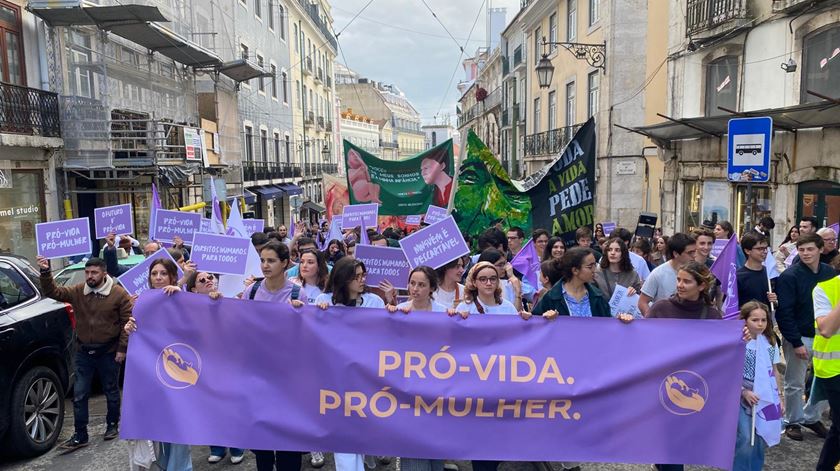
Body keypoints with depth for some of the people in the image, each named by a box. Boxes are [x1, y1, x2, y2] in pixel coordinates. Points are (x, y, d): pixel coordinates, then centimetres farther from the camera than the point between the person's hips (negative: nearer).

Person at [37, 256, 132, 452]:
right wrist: (45, 272, -18)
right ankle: (80, 436, 14)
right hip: (84, 352, 3)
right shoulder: (77, 291, 0)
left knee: (111, 391, 13)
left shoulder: (119, 294, -12)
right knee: (79, 395, 4)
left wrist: (122, 348, -13)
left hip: (109, 352, -3)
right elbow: (53, 292, -2)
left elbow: (127, 321, -11)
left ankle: (113, 424, 33)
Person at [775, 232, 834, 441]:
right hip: (799, 338, -5)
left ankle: (811, 417, 30)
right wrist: (796, 343, -18)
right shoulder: (789, 276, -14)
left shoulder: (830, 273, 2)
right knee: (795, 384, 7)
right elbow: (784, 313, -16)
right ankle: (793, 421, 24)